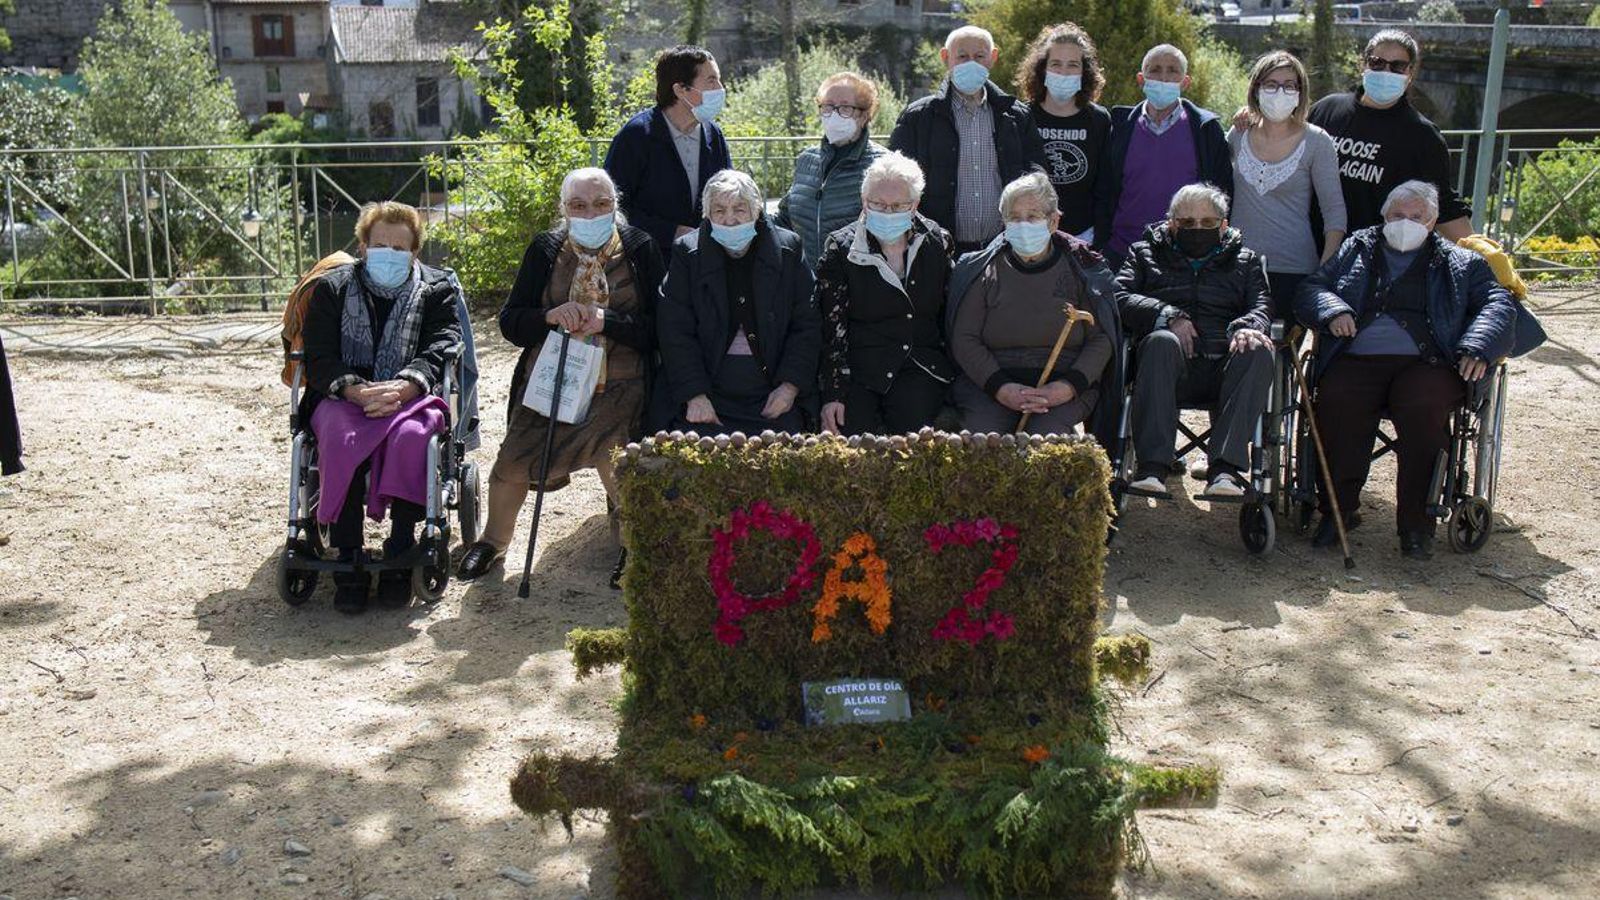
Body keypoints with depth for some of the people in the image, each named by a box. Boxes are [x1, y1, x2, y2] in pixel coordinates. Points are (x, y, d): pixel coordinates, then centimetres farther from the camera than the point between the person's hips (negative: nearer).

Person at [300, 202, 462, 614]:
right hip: (344, 397, 1)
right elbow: (318, 358, 2)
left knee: (411, 434, -36)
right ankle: (348, 559, -28)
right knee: (341, 438, -34)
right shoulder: (332, 288, 15)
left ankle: (401, 553, -25)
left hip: (410, 396, 0)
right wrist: (357, 391, -19)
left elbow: (438, 353, -2)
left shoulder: (436, 290, 13)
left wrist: (401, 388, -23)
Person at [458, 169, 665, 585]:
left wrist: (606, 321, -20)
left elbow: (658, 327, -6)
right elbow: (510, 321, 3)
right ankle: (493, 541, 22)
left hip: (618, 383, -2)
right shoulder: (545, 250, 6)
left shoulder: (640, 249, 0)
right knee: (513, 461, -8)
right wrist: (551, 316, -17)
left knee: (614, 454, -26)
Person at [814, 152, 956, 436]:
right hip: (860, 367, -1)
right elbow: (832, 328, -2)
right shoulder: (840, 248, 2)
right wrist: (833, 394, -10)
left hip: (921, 369, 2)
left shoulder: (938, 243, 9)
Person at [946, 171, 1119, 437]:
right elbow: (964, 339, 4)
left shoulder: (1081, 269, 8)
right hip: (990, 382, 1)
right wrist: (1001, 388, -12)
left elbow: (1101, 340, 5)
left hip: (1063, 383, 0)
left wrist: (1068, 387, -12)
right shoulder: (982, 271, 9)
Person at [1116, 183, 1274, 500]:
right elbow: (1120, 298, 7)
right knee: (1161, 341, -36)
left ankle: (1225, 466, -42)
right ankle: (1152, 466, -44)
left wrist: (1248, 327, -14)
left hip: (1225, 366, 2)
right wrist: (1169, 316, -11)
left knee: (1257, 352, -32)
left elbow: (1263, 305, 12)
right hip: (1173, 367, -1)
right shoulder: (1146, 254, 25)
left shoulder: (1244, 260, 29)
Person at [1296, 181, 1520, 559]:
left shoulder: (1460, 263, 22)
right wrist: (1332, 310, -7)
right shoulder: (1355, 251, 26)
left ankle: (1416, 522, -23)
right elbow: (1311, 289, 17)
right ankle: (1338, 509, -18)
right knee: (1337, 404, -31)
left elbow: (1498, 304, 10)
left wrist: (1478, 347, -10)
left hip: (1424, 362, -1)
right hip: (1356, 361, 1)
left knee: (1424, 408, -33)